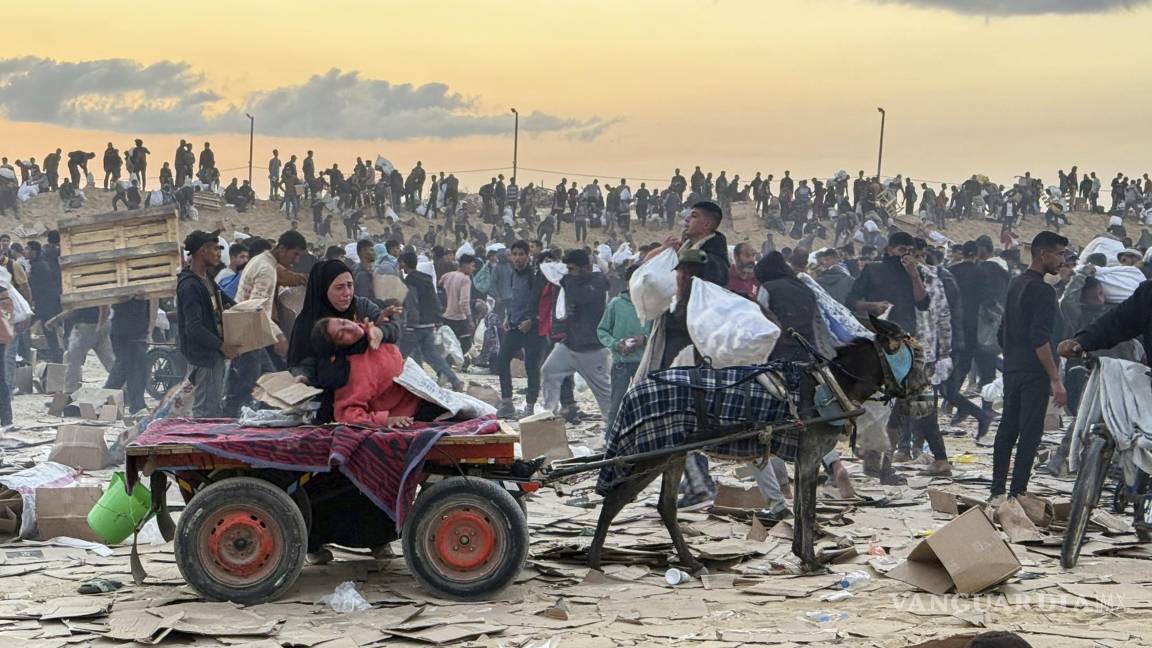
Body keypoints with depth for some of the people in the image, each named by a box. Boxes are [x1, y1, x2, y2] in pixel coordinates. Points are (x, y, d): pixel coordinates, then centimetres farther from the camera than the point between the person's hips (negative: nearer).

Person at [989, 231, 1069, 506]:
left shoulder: (1015, 284, 14)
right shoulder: (1042, 290, -14)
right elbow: (1040, 340, -21)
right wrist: (1056, 379, -21)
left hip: (1011, 370, 9)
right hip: (1034, 374, -9)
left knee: (1007, 430, 12)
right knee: (1030, 433, -5)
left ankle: (997, 492, 15)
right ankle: (1017, 494, -6)